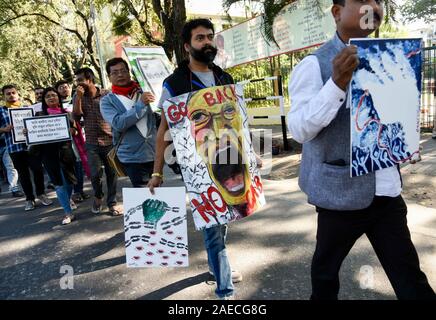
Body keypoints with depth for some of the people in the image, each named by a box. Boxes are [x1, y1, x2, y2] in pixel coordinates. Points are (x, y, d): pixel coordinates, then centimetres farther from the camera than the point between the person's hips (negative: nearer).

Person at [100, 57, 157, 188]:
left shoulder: (143, 91, 9)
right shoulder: (107, 101, 1)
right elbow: (119, 123, -17)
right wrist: (140, 104, -19)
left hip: (155, 153, 3)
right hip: (132, 157, -3)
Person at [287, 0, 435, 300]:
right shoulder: (315, 64, -11)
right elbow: (300, 130, -19)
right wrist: (337, 83, -29)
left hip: (387, 190, 5)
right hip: (341, 190, -5)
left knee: (408, 274, 11)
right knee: (327, 266, 16)